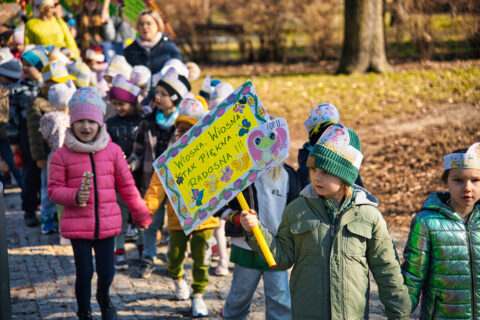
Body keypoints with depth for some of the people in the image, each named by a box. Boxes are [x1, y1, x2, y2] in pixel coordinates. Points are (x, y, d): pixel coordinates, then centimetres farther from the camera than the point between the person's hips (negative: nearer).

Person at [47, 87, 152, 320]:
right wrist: (75, 196, -19)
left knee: (107, 272, 9)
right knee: (84, 273, 2)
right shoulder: (62, 155, -4)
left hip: (107, 223, 2)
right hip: (77, 224, -2)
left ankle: (103, 297, 43)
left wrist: (140, 213, 13)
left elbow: (126, 186, 10)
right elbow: (54, 189, -1)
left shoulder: (113, 151, 2)